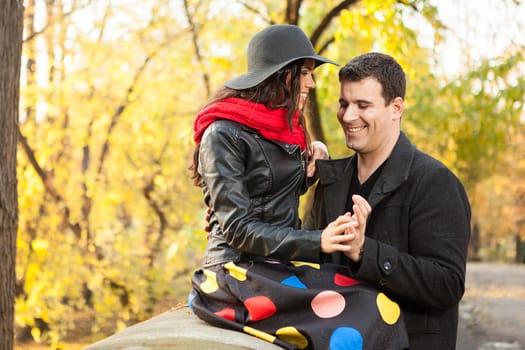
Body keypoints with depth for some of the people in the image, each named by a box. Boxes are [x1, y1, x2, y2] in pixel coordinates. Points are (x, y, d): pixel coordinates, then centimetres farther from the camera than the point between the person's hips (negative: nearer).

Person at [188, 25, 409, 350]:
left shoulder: (286, 128, 16)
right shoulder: (224, 135, -8)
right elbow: (237, 227, -16)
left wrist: (311, 169, 9)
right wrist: (316, 241, -25)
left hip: (282, 264, 8)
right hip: (239, 272, -8)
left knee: (378, 307, -17)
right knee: (362, 317, -26)